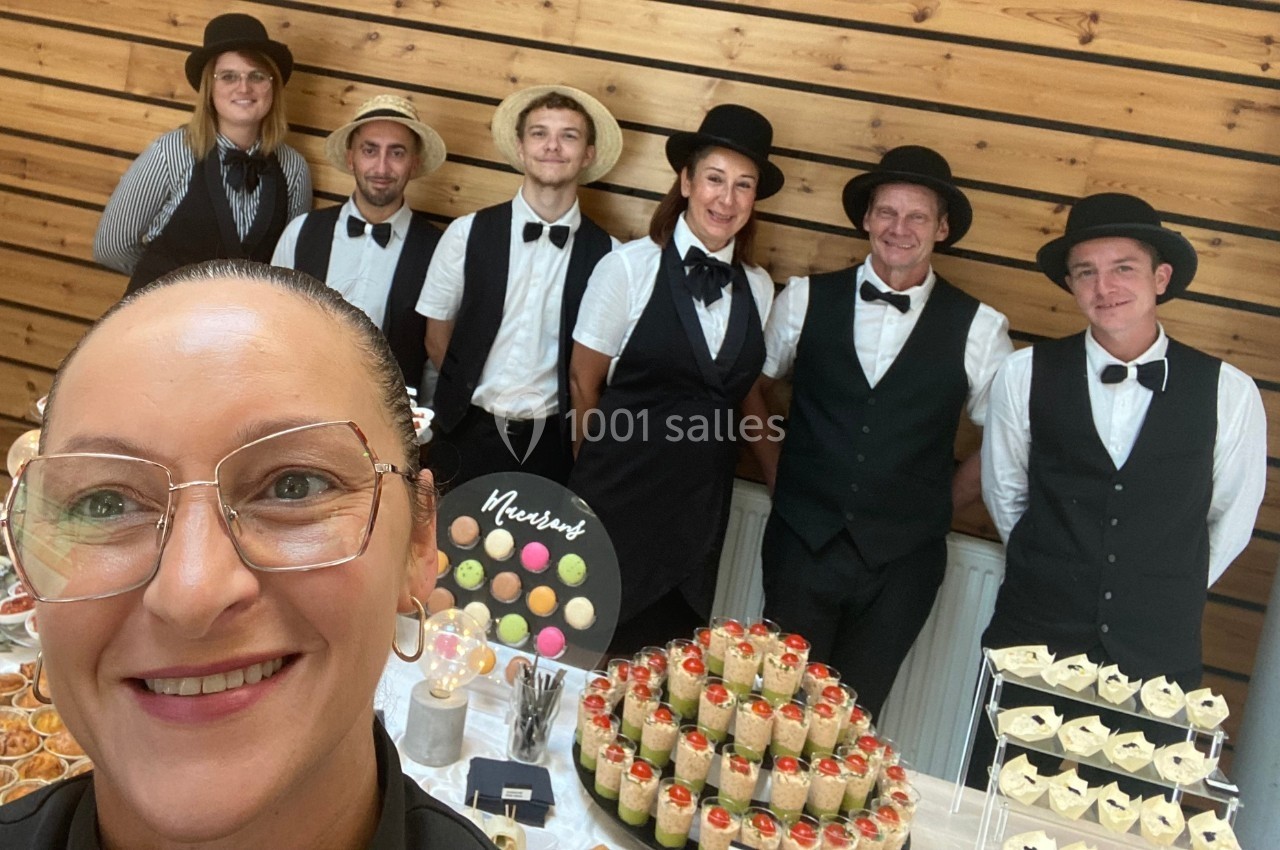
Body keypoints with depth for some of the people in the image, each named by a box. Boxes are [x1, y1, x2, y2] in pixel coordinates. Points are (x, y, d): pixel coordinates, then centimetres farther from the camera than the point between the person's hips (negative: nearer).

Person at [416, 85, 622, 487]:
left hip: (552, 443, 0)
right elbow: (437, 336, 5)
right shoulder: (467, 234, -5)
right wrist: (469, 396, 8)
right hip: (471, 435, 1)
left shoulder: (607, 253, -7)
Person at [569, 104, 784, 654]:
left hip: (701, 506, 4)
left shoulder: (758, 287, 2)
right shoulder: (630, 266, -12)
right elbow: (584, 380, -3)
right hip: (620, 497, -4)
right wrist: (604, 470, 7)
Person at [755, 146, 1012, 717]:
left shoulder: (978, 329, -5)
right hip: (801, 543, 1)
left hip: (902, 562, -1)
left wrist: (940, 505, 5)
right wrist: (776, 472, 8)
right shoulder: (806, 299, -1)